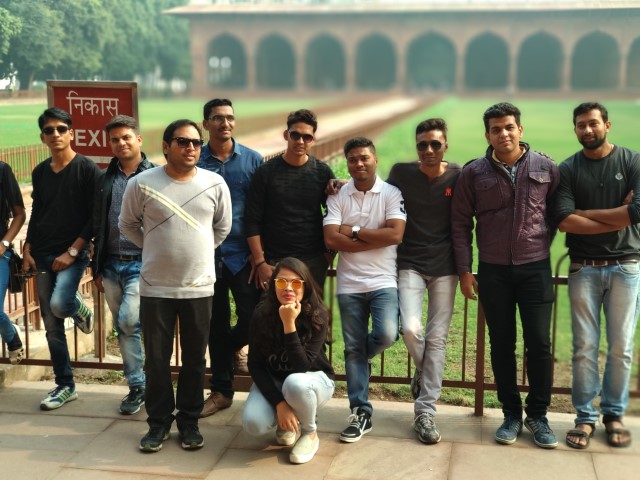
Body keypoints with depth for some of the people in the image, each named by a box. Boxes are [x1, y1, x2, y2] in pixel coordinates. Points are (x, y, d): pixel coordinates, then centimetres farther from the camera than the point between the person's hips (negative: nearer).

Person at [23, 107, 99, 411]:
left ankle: (79, 310, 10)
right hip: (42, 256, 5)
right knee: (52, 327, 6)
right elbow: (35, 215, 16)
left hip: (73, 255, -5)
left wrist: (72, 251, -15)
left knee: (59, 304, -28)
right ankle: (65, 386, 18)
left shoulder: (86, 169, -7)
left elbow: (95, 217, -10)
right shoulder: (40, 172, 9)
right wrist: (27, 252, 7)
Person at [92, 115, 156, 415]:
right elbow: (98, 225, 13)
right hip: (111, 265, 5)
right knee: (123, 330, 10)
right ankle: (137, 387, 21)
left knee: (128, 321, -17)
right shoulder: (104, 178, 10)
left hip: (142, 263, -5)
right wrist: (97, 268, 11)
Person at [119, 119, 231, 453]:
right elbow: (127, 225, 7)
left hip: (199, 287, 1)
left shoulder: (215, 184, -2)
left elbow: (223, 227, 12)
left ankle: (189, 420, 24)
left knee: (194, 359, 10)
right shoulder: (141, 183, -7)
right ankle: (159, 422, 22)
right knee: (156, 359, 7)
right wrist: (156, 249, 7)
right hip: (155, 287, -1)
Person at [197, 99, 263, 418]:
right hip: (207, 255, 1)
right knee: (216, 325, 9)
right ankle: (221, 390, 22)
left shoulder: (253, 160, 2)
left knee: (252, 318, -5)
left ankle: (234, 345, 31)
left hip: (243, 254, -1)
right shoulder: (195, 161, 2)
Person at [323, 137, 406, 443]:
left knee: (386, 335, -21)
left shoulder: (391, 194, 0)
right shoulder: (337, 196, 3)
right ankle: (360, 414, 15)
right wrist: (376, 239, -11)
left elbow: (395, 234, -13)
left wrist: (354, 230, -10)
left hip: (383, 281, -1)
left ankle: (360, 355, 16)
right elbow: (331, 239, -8)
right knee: (352, 349, 5)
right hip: (349, 284, 2)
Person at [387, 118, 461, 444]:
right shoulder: (401, 173, 0)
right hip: (410, 264, 0)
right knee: (410, 329, -16)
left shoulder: (458, 176, -1)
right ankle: (424, 373, 19)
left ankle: (425, 412, 8)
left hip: (444, 266, 1)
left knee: (437, 338, 0)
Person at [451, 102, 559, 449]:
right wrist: (464, 270, -1)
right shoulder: (473, 173, -1)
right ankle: (511, 414, 22)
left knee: (539, 343, 0)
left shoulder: (546, 168, 0)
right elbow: (460, 223, 2)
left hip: (535, 268, 0)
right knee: (502, 344, 8)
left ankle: (538, 414, 17)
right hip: (492, 271, 0)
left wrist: (540, 245, 2)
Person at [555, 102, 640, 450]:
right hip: (584, 268, 0)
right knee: (584, 347, 2)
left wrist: (586, 213, -8)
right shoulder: (567, 170, 2)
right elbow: (564, 221, -12)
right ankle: (585, 417, 12)